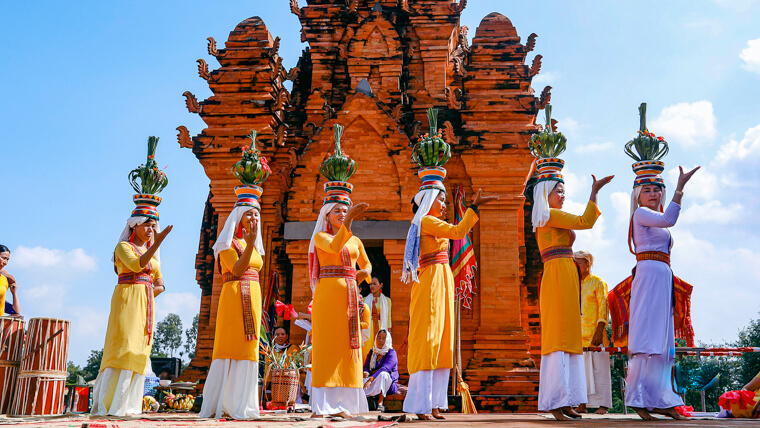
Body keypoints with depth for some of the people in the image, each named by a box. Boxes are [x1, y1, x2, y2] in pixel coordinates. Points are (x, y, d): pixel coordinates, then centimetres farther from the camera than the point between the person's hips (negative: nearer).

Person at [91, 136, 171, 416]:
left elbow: (159, 283, 23)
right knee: (123, 346, -15)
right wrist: (156, 244, -25)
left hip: (145, 303, 7)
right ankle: (109, 404, -16)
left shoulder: (151, 252, 22)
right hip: (127, 298, -7)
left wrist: (153, 289, 1)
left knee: (139, 349, 2)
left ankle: (129, 403, 3)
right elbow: (136, 265, -18)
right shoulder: (124, 247, 2)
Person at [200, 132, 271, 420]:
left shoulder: (254, 244, 19)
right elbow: (237, 270, -17)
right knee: (231, 347, -8)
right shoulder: (227, 242, -4)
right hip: (234, 296, -8)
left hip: (252, 297, 8)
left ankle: (238, 405, 9)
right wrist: (249, 244, -24)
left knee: (247, 349, 6)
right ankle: (225, 405, -4)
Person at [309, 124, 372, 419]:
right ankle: (323, 404, -5)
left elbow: (367, 265, 27)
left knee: (348, 347, 3)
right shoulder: (320, 236, 2)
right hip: (328, 293, -5)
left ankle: (342, 403, 7)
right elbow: (334, 246, -20)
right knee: (327, 346, -7)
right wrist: (349, 220, -28)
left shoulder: (356, 241, 18)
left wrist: (363, 273, 4)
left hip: (350, 295, 5)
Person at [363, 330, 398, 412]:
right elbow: (365, 367, 8)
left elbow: (384, 368, -21)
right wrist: (365, 372, -19)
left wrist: (371, 379, -35)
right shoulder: (372, 352, 14)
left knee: (383, 374, -36)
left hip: (389, 384, -4)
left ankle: (380, 403, -37)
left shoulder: (391, 353, -5)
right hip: (374, 383, 4)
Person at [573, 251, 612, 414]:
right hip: (578, 335, 5)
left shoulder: (598, 283, 0)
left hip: (595, 333, -5)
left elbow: (603, 308, -7)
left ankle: (602, 405, 0)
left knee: (598, 368, -3)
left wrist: (599, 331, -17)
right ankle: (582, 404, 9)